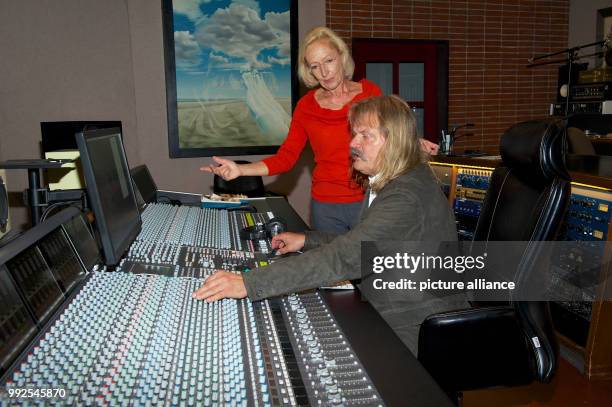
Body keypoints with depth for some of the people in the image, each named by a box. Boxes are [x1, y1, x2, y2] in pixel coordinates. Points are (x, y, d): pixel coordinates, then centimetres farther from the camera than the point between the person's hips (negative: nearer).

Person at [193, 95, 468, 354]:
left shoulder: (407, 197, -27)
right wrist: (306, 240, 2)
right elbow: (360, 247, 14)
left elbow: (345, 258, -36)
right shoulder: (388, 183, 7)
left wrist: (249, 284, -38)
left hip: (420, 335, -8)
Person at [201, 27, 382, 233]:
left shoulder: (370, 93, -1)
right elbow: (285, 158, -2)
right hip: (325, 207, 1)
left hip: (369, 201, 0)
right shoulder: (306, 106, 0)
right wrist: (240, 169, -14)